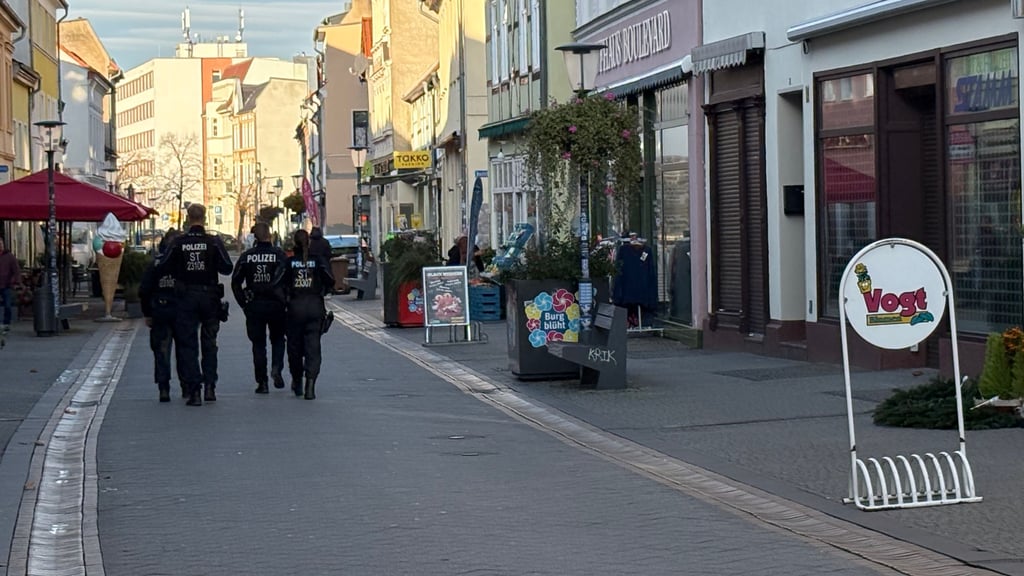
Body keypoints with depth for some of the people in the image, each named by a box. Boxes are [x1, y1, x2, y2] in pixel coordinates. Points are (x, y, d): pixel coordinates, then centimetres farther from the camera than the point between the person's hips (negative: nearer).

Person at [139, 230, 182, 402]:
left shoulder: (156, 265, 0)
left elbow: (144, 292, -1)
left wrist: (147, 314, 7)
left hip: (160, 315, 0)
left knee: (161, 352, 4)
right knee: (184, 351, 14)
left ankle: (164, 389, -6)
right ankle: (186, 387, 19)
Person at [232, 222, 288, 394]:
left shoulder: (246, 256, 1)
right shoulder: (279, 255, -6)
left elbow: (235, 282, 2)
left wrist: (243, 303, 7)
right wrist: (285, 300, 1)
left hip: (254, 306, 1)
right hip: (276, 304, -1)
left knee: (258, 344, 7)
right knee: (277, 339, 17)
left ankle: (262, 382, 4)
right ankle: (276, 367, -7)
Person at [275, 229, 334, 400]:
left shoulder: (289, 262, -1)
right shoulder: (318, 261, 1)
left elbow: (277, 283, -8)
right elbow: (330, 281, -7)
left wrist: (285, 296, 8)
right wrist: (322, 293, 10)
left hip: (295, 307, 0)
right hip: (315, 307, 0)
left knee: (294, 346, 15)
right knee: (313, 346, -1)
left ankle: (297, 382, 27)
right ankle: (310, 386, -14)